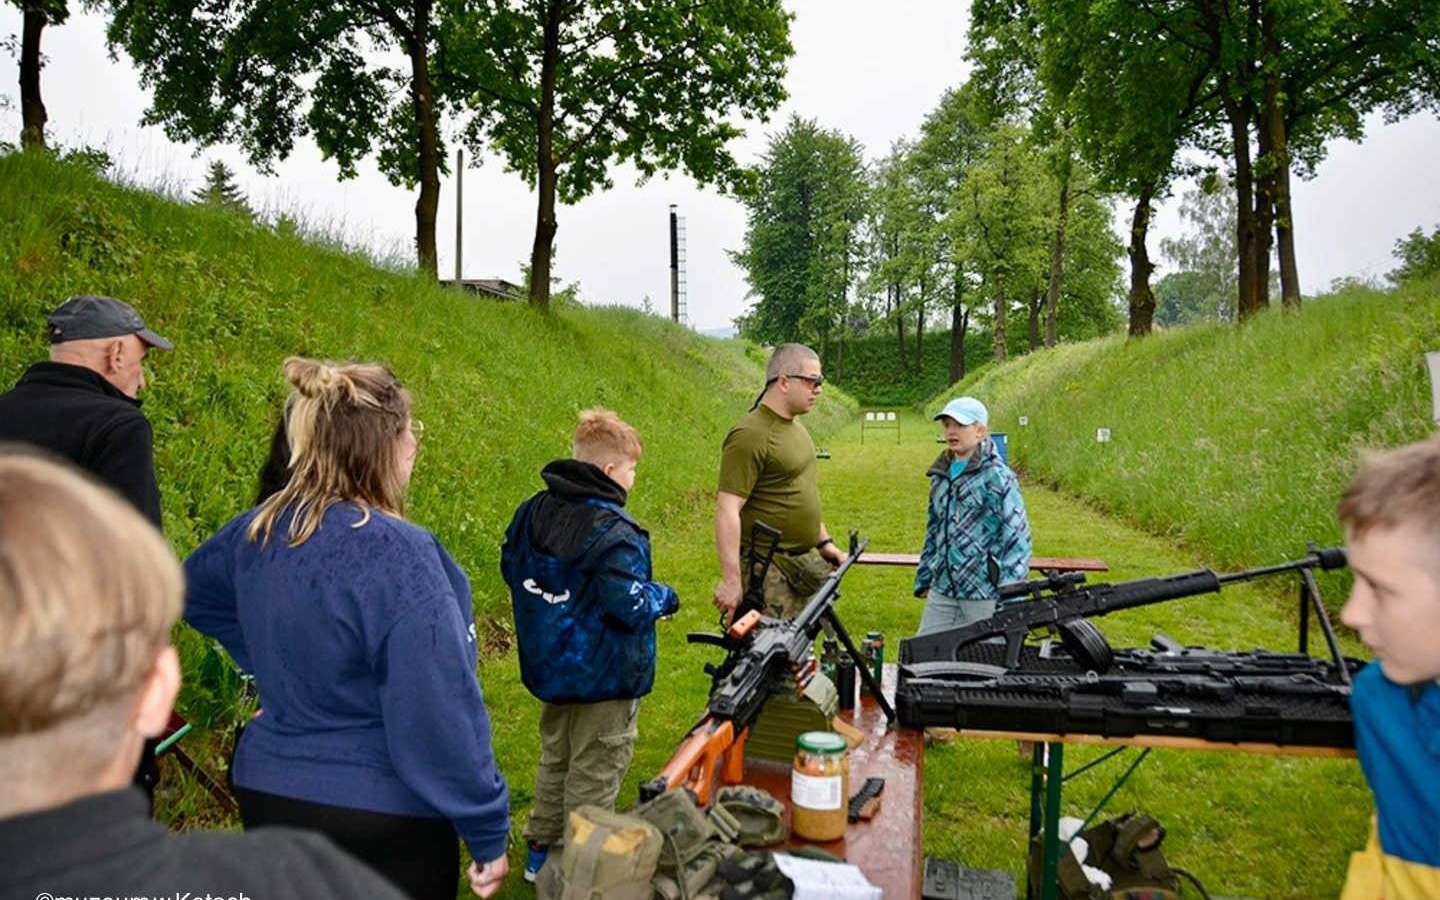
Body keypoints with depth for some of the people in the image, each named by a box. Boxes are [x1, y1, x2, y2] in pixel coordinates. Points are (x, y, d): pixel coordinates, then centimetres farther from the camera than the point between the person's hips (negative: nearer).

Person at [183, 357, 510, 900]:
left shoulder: (259, 531, -3)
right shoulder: (395, 552, -26)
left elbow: (193, 591, 20)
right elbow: (440, 716, -25)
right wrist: (488, 832, -14)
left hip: (268, 791, 6)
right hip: (381, 814, -6)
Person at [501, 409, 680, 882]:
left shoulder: (531, 511, -1)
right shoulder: (614, 532, -26)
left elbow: (512, 568, 10)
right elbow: (631, 605, -29)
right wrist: (665, 597, -9)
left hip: (550, 665, 8)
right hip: (604, 676, -8)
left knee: (555, 759, 24)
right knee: (593, 775, 7)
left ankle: (541, 852, 37)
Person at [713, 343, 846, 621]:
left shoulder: (795, 427, 12)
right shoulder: (751, 436, -19)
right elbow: (727, 510, -23)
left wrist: (824, 541, 20)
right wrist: (731, 579, -27)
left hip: (806, 560, 9)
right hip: (768, 568, -9)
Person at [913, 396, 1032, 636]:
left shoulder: (996, 476, -11)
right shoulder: (940, 475, 11)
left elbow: (1017, 535, -13)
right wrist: (923, 579, 18)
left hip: (984, 593, -7)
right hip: (942, 588, 7)